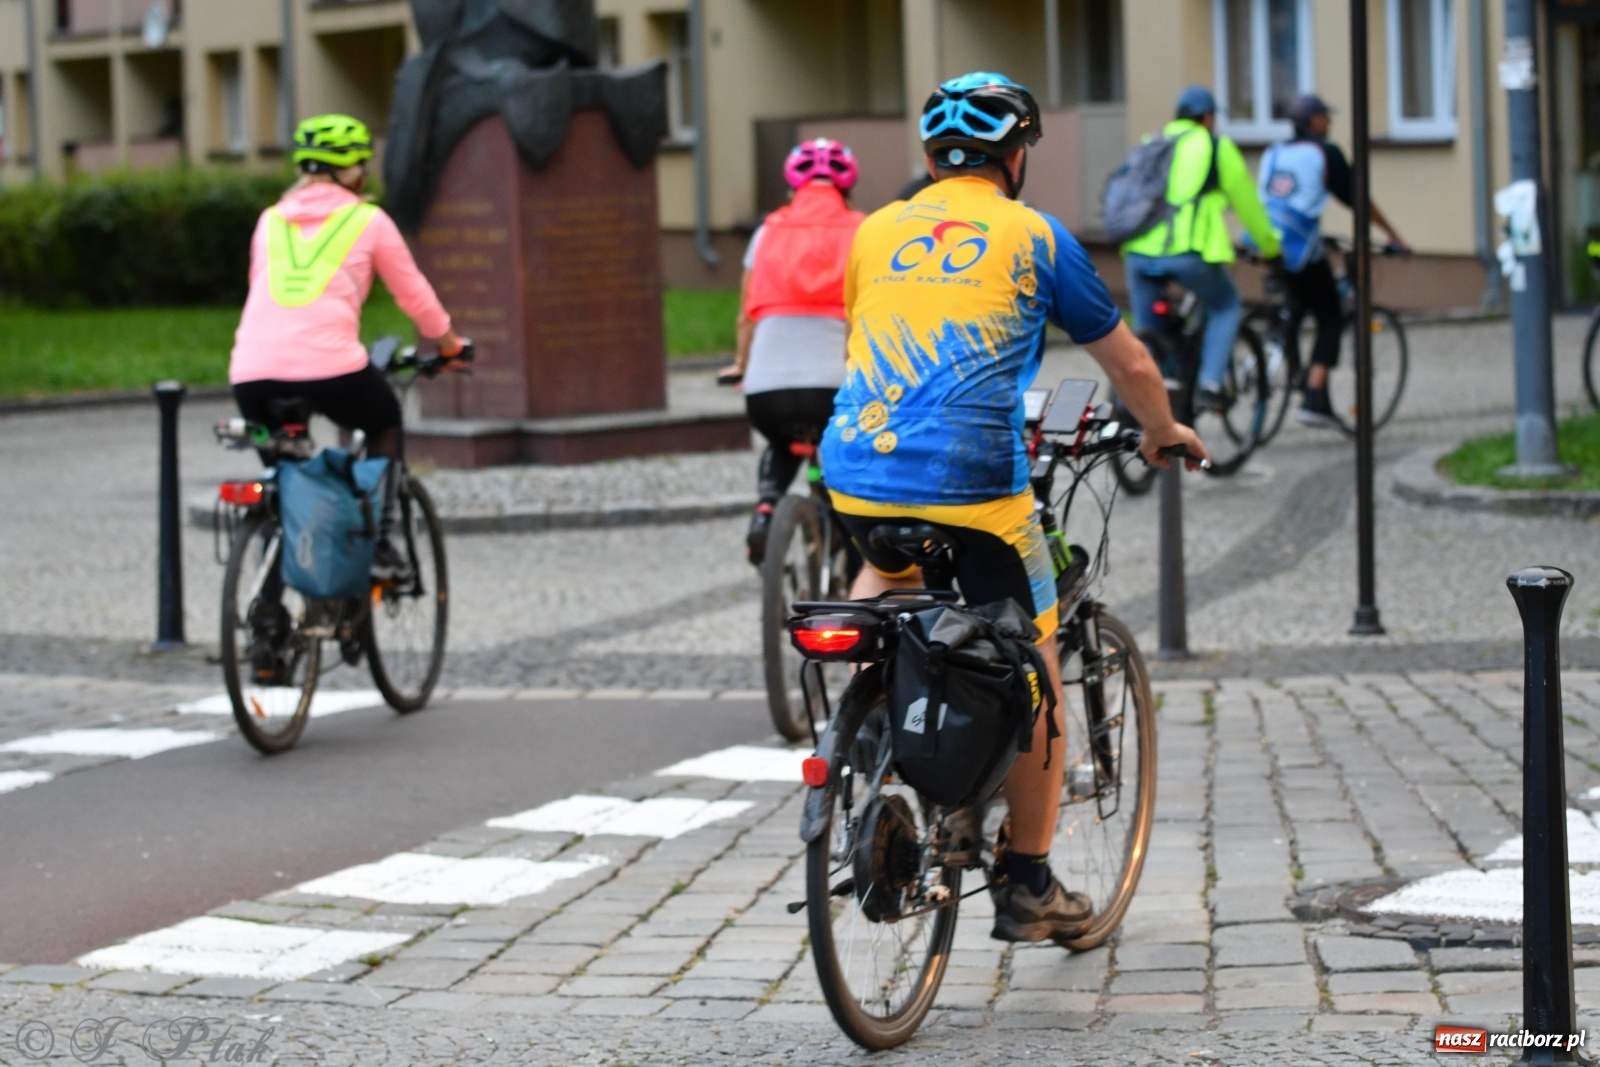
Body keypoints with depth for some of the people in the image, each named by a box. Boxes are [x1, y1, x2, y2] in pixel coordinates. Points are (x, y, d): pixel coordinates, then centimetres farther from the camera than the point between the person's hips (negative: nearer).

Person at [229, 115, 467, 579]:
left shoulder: (271, 220, 22)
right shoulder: (368, 220, 13)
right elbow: (414, 296, 20)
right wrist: (450, 346, 37)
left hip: (253, 372, 3)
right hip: (329, 366, -3)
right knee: (385, 422, 28)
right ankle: (380, 544, 21)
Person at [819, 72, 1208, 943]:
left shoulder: (874, 232, 16)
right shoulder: (1035, 237, 7)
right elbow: (1127, 362, 16)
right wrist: (1163, 432, 35)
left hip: (856, 470, 4)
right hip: (971, 478, -4)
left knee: (889, 568, 37)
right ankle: (1029, 887, 15)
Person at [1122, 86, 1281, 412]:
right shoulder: (1216, 147, 9)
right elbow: (1246, 202, 15)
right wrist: (1270, 247, 30)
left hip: (1138, 251, 4)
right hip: (1187, 251, -4)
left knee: (1146, 329, 17)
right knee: (1226, 307, 18)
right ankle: (1210, 385, 5)